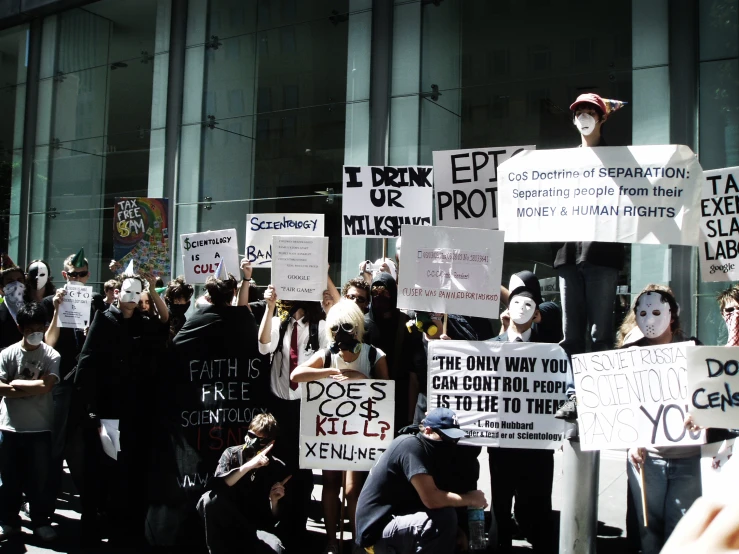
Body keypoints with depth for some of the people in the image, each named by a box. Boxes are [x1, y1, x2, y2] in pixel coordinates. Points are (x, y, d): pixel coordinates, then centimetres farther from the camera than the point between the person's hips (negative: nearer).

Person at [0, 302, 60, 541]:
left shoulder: (51, 355, -3)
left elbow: (45, 386, -15)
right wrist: (33, 389, -14)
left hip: (40, 429, -1)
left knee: (40, 478, 7)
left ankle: (41, 521, 22)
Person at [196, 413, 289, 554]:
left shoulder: (278, 468, -3)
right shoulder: (232, 454, -3)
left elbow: (274, 518, 1)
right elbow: (216, 485, -25)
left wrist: (274, 501, -20)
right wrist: (248, 466, -32)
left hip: (257, 525, -1)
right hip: (225, 521, 1)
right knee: (209, 499, -31)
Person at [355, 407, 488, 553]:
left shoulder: (427, 449, 12)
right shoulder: (411, 445, -17)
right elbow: (431, 499, -26)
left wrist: (456, 531, 2)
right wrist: (470, 499, -13)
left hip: (393, 521, 10)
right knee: (445, 518, -27)